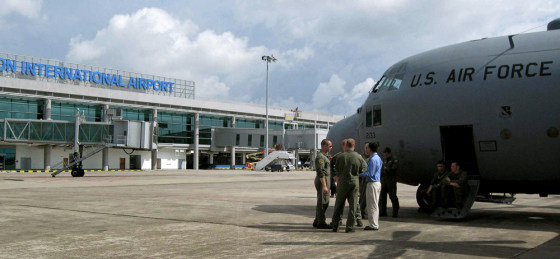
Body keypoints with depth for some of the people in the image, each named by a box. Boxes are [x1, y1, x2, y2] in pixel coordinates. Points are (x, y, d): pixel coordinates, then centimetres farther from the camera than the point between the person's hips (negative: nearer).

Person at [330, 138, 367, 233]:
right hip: (354, 182, 0)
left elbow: (337, 168, 3)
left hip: (342, 183, 0)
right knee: (352, 206, 5)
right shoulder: (359, 157, -5)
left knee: (338, 205, 11)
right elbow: (362, 170, 1)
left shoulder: (340, 156, -6)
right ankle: (349, 227, 4)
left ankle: (335, 226, 12)